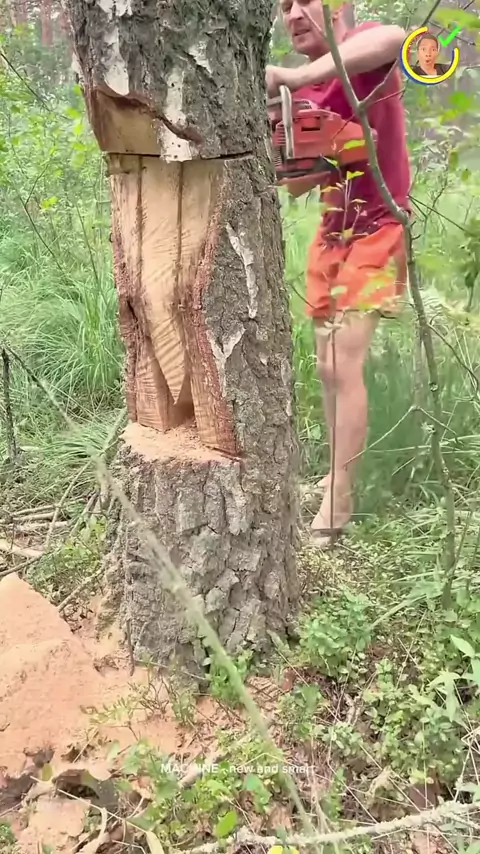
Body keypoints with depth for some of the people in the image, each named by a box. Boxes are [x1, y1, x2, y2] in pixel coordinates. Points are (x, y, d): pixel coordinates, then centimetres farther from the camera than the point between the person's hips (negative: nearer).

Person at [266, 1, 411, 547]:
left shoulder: (363, 56, -13)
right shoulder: (303, 86, 9)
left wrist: (291, 79, -41)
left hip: (377, 230, -8)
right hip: (332, 232, 8)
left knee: (345, 365, -14)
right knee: (328, 367, 11)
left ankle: (336, 506, -5)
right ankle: (339, 476, 26)